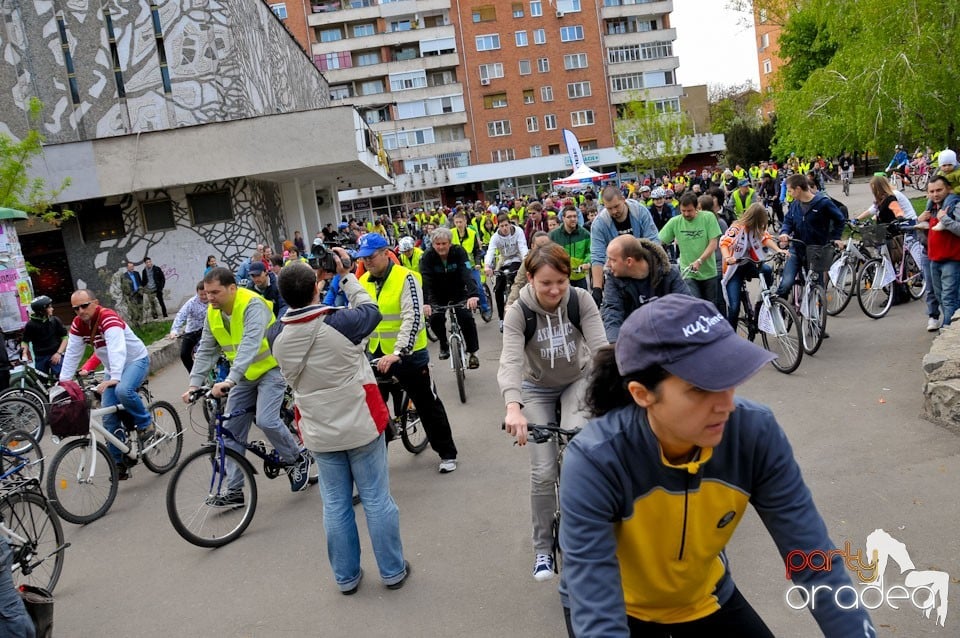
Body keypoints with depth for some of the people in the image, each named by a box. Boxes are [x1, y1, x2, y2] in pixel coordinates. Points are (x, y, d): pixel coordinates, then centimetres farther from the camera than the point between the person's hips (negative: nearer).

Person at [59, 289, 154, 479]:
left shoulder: (108, 318, -26)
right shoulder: (78, 325, -4)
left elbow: (117, 349, -38)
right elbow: (72, 354, -2)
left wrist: (115, 377, -48)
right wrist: (63, 381, -11)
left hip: (136, 360, -7)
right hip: (112, 369, 7)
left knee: (123, 390, -38)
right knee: (109, 417, -1)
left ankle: (146, 424, -12)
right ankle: (119, 465, 6)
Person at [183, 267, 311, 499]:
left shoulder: (252, 305, -25)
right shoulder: (213, 313, -2)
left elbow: (250, 344, -38)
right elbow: (205, 351, 0)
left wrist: (229, 380, -49)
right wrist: (194, 384, -12)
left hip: (270, 368, -7)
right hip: (245, 375, 7)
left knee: (266, 420, -24)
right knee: (232, 431, 3)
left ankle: (297, 459, 3)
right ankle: (235, 490, 13)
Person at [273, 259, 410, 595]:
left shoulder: (279, 340, -8)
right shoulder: (341, 323, -21)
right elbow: (370, 309, -1)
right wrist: (346, 275, 8)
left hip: (319, 435, 3)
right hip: (362, 427, -3)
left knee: (335, 505, 15)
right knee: (377, 500, 9)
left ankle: (346, 577, 28)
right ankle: (393, 571, 23)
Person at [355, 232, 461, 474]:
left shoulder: (405, 278, -15)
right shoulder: (363, 282, 4)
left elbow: (412, 318, -24)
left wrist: (398, 352, -34)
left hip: (408, 354, -5)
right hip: (378, 354, 5)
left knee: (427, 405, 7)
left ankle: (447, 453, 22)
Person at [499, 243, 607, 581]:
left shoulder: (581, 300, -21)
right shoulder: (518, 312, -24)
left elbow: (600, 347, -29)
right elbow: (510, 361, -37)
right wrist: (513, 407, -56)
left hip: (577, 382, 1)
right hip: (537, 390, 0)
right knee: (543, 472, -6)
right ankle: (543, 547, 15)